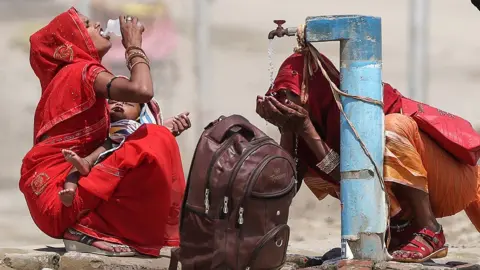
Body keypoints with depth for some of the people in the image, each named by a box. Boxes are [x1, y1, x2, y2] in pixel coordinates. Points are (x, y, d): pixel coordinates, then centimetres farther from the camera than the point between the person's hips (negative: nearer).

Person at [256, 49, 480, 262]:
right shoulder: (320, 115, -2)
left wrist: (306, 129, -28)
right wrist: (286, 128, -16)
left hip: (453, 181, -8)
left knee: (392, 125, -34)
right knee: (311, 168, 2)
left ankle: (430, 232, -21)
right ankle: (400, 230, 3)